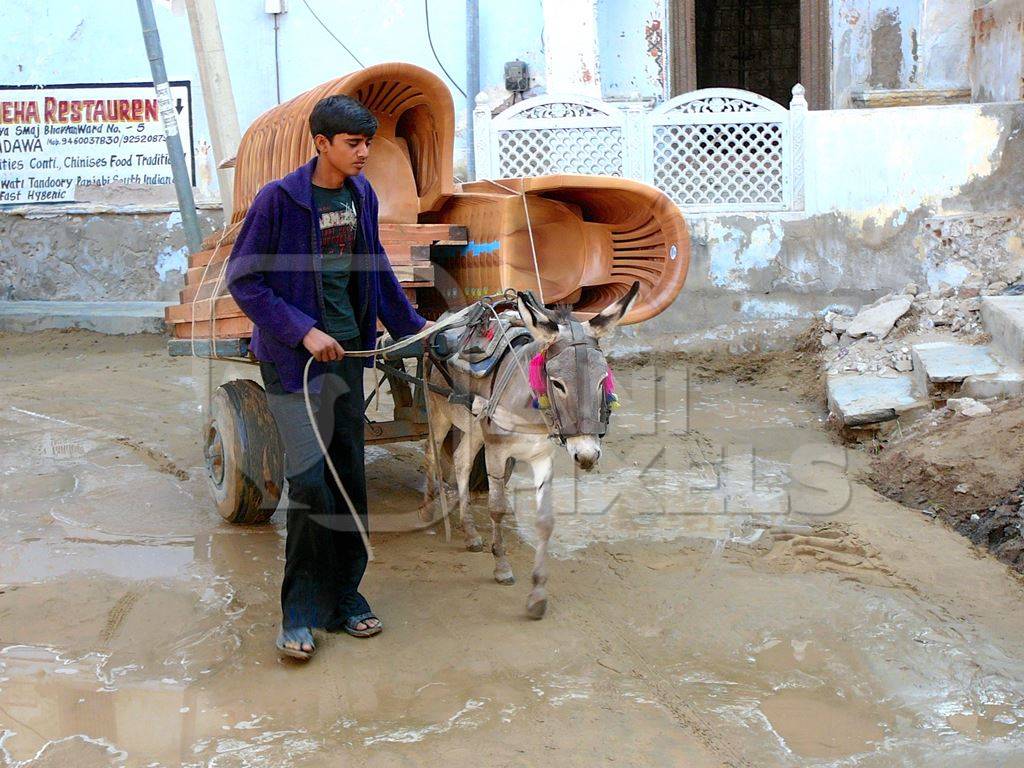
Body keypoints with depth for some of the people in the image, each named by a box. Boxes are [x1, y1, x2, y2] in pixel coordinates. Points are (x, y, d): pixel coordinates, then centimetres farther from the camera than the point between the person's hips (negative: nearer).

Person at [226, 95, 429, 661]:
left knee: (349, 478, 9)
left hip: (348, 351, 6)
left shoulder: (361, 194, 4)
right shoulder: (278, 199, -14)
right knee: (309, 478, -12)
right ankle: (301, 613, 2)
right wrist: (303, 331, -18)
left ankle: (342, 597, 22)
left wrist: (409, 324, 22)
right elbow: (242, 278, -12)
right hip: (293, 356, -6)